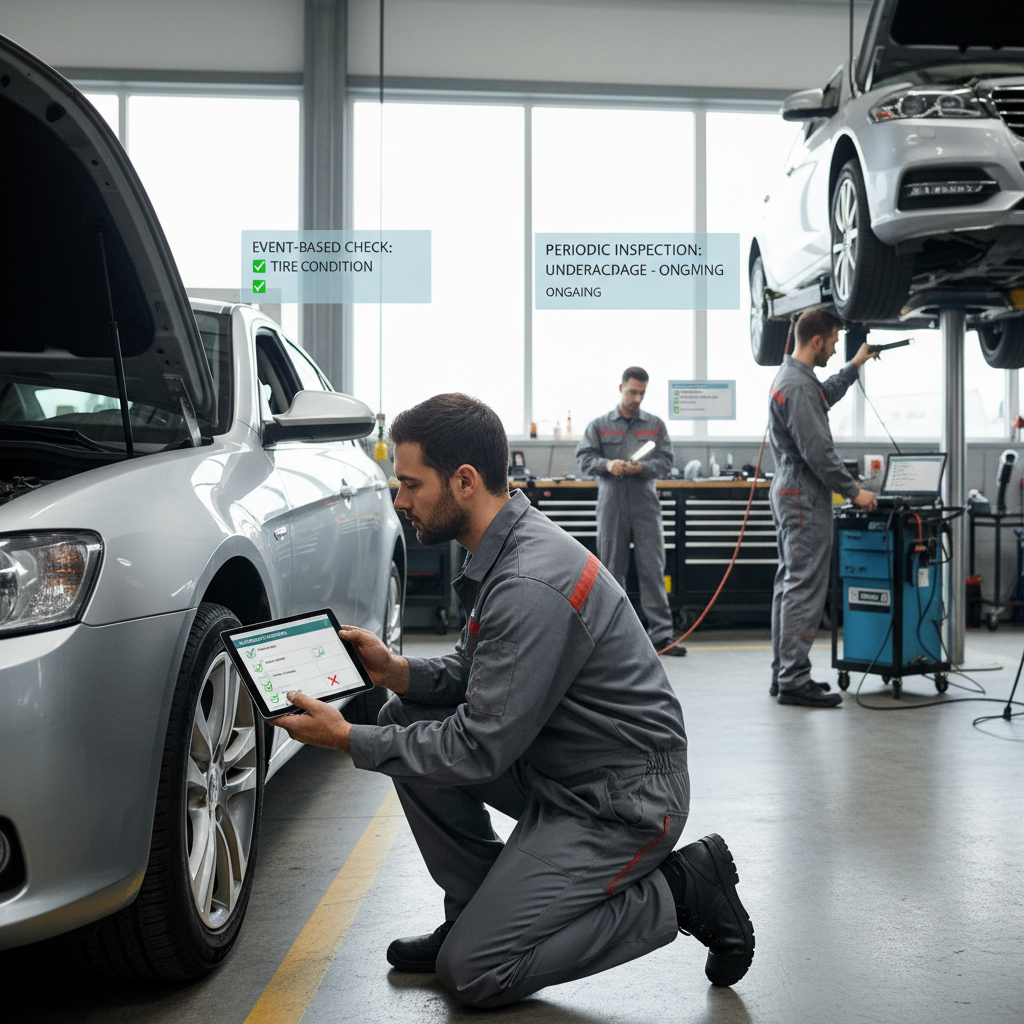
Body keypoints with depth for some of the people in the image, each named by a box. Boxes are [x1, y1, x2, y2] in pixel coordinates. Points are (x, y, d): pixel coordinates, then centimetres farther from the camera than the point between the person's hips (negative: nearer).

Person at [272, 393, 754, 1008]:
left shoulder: (532, 585, -28)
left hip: (621, 803, -9)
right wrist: (398, 671, -4)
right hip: (557, 769, 9)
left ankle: (679, 892, 2)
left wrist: (347, 740, -17)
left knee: (472, 973, -8)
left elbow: (481, 750, -25)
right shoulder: (509, 547, 3)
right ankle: (478, 910, 13)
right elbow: (477, 673, 14)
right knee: (407, 720, 2)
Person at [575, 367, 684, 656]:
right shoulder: (599, 425, 10)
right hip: (611, 505, 0)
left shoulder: (655, 425, 11)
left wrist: (640, 468, -15)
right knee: (612, 571, 5)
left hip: (645, 505, 0)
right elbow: (583, 458, 2)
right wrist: (607, 464, -17)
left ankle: (661, 634, -2)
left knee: (652, 570, -5)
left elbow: (665, 462, 4)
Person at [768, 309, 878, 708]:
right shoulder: (799, 386, -19)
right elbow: (818, 451, -22)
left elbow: (824, 396, 36)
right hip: (805, 498, -11)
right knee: (805, 588, -9)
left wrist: (854, 366, 39)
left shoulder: (790, 375, 14)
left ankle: (784, 672, 19)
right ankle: (794, 679, -8)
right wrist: (853, 491, -15)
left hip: (789, 492, 11)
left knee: (789, 582, 13)